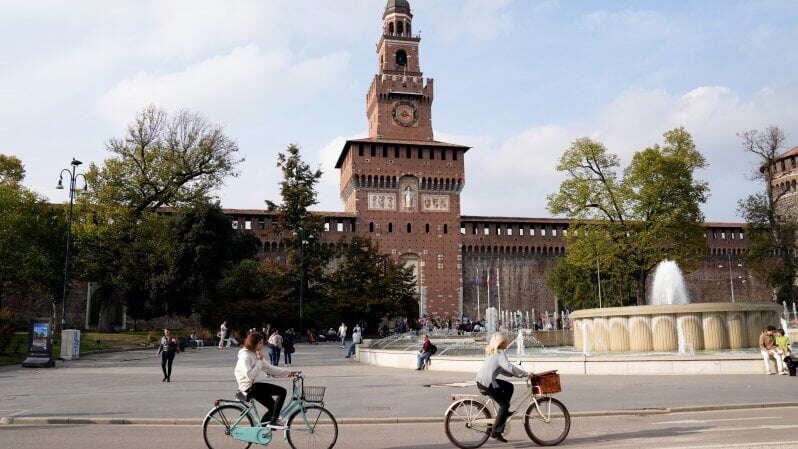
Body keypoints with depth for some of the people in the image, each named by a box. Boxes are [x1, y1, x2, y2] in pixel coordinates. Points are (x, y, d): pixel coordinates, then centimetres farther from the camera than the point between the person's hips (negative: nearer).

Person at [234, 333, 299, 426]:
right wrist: (259, 361, -19)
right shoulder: (245, 356, -15)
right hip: (251, 387, -10)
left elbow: (269, 368, 17)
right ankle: (273, 421, -15)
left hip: (257, 385, 10)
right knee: (282, 391, -17)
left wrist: (288, 372, 10)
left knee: (273, 407, 14)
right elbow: (250, 375, -27)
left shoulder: (255, 355, 16)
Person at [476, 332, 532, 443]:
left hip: (481, 380, 9)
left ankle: (504, 413, 23)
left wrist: (517, 374, 17)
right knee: (504, 404, -1)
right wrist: (525, 374, -21)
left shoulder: (492, 352, 19)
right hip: (487, 384, -9)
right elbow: (508, 366, -25)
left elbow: (502, 369, 24)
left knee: (509, 387, 21)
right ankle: (496, 432, 0)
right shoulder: (500, 353, -11)